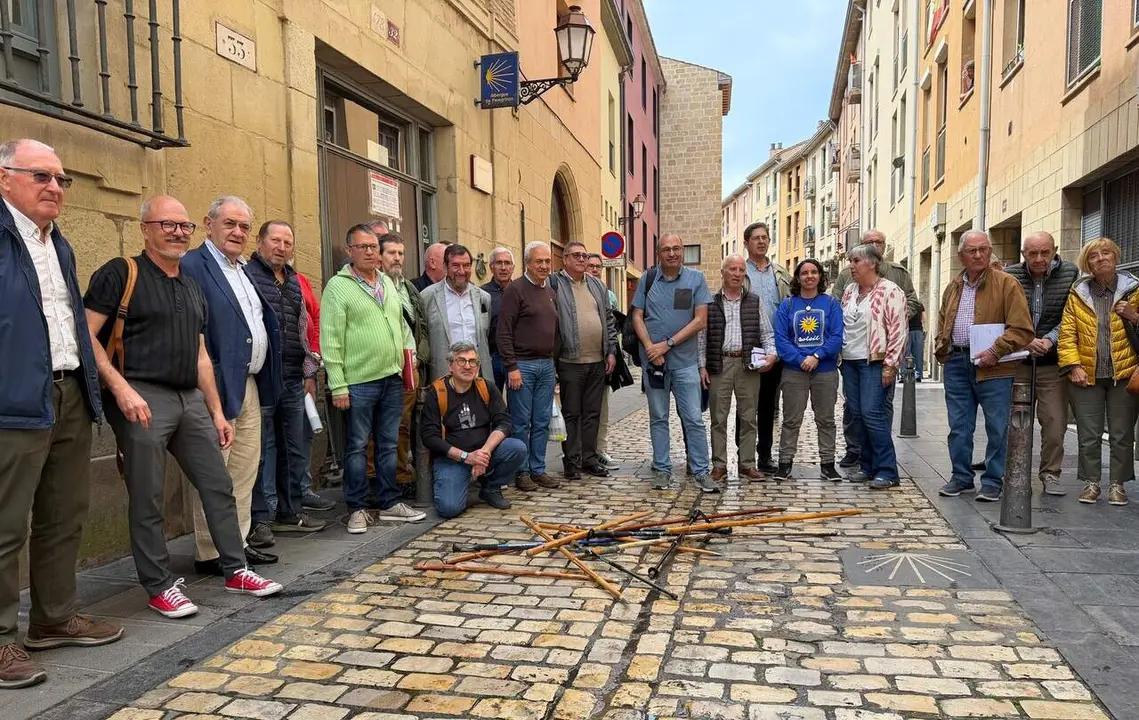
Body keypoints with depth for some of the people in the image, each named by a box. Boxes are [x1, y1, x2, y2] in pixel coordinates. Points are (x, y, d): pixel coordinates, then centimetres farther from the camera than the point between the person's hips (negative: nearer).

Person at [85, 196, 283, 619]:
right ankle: (159, 586, 15)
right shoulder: (120, 274, -3)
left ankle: (235, 569, 20)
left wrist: (217, 411, 17)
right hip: (142, 399, -7)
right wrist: (120, 386, -21)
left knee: (219, 486, 8)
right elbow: (86, 334, -11)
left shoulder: (193, 287, 18)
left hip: (191, 400, 7)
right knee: (148, 499, 2)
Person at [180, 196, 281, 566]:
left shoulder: (245, 270, 17)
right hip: (219, 386, -9)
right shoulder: (192, 266, -11)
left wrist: (264, 379, 15)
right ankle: (210, 554, 11)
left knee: (246, 468, 15)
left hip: (251, 384, 9)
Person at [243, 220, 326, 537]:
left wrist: (309, 372, 19)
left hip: (293, 380, 7)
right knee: (263, 450, -1)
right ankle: (262, 517, 9)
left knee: (294, 451, 12)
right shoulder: (247, 275, -4)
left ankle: (290, 511, 23)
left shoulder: (294, 282, 18)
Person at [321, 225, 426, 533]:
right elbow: (331, 340, -11)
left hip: (392, 379, 6)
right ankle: (357, 509, 15)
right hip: (358, 383, -6)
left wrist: (409, 352, 10)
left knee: (389, 445, 13)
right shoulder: (338, 286, -6)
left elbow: (401, 325, 23)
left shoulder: (388, 283, 14)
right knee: (357, 447, 3)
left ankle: (389, 504, 23)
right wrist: (337, 385, -14)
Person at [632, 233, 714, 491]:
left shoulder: (696, 279, 0)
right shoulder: (647, 279, 5)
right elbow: (637, 317, 5)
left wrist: (668, 344, -11)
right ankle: (662, 470, 18)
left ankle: (701, 472, 9)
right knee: (658, 418, 9)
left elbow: (700, 320, -6)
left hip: (685, 360, -1)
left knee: (693, 419, 0)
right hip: (653, 360, 2)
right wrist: (650, 347, -10)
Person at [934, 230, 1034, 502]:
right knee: (959, 426, 10)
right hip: (956, 363, 5)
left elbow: (1022, 329, -11)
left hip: (993, 367, -5)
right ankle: (961, 477, 22)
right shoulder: (953, 287, 14)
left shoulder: (1007, 284, -4)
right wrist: (942, 350, 10)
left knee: (997, 427, 2)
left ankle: (993, 481, 14)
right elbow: (942, 324, 25)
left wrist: (995, 351, -18)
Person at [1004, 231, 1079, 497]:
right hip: (1017, 361, 1)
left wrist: (1049, 340, -14)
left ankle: (1050, 474, 16)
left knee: (1055, 421, 0)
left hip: (1053, 363, 0)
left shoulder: (1070, 274, -2)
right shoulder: (1010, 276, -2)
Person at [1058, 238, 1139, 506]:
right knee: (1088, 435, 5)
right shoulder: (1078, 293, 5)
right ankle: (1091, 483, 16)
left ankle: (1117, 484, 16)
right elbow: (1067, 333, 1)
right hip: (1087, 376, 1)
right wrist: (1073, 366, -8)